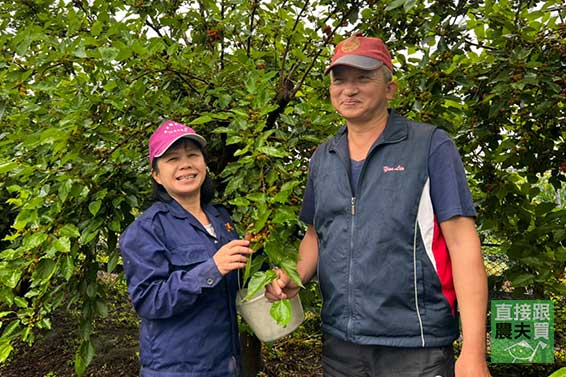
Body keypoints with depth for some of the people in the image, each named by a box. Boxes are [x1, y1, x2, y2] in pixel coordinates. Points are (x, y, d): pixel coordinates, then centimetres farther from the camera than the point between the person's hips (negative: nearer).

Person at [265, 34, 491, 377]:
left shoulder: (431, 145, -7)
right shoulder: (322, 158, 8)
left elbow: (463, 242, -12)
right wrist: (295, 279, -2)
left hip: (415, 348, -4)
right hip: (338, 343, 5)